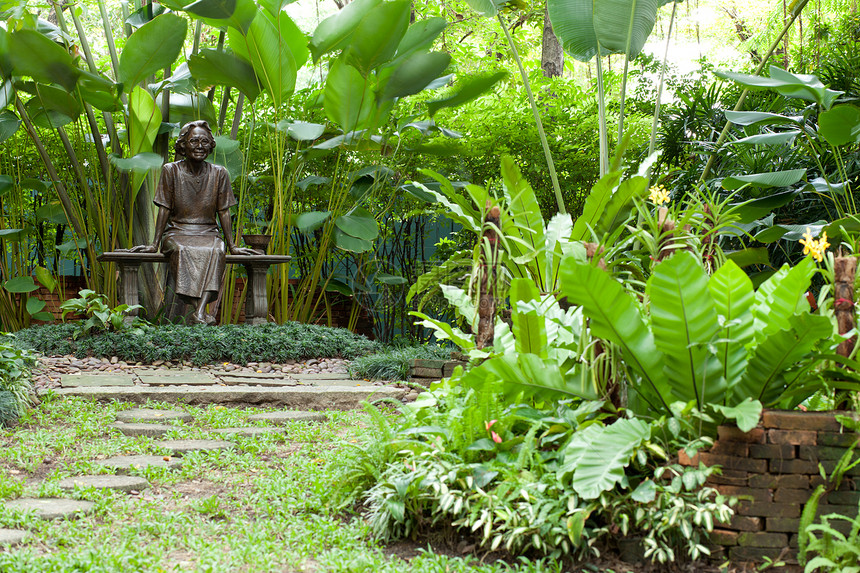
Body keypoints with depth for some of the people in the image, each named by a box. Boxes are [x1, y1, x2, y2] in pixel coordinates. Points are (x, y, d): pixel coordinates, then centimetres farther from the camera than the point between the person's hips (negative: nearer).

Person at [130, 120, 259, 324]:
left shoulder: (219, 174, 5)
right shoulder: (171, 171, 1)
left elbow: (223, 211, 6)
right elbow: (164, 209, 1)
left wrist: (232, 246, 3)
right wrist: (155, 244, -3)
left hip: (208, 233, 1)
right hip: (177, 231, -1)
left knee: (216, 252, -35)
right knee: (181, 251, -37)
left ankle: (199, 314, -49)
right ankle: (199, 310, -48)